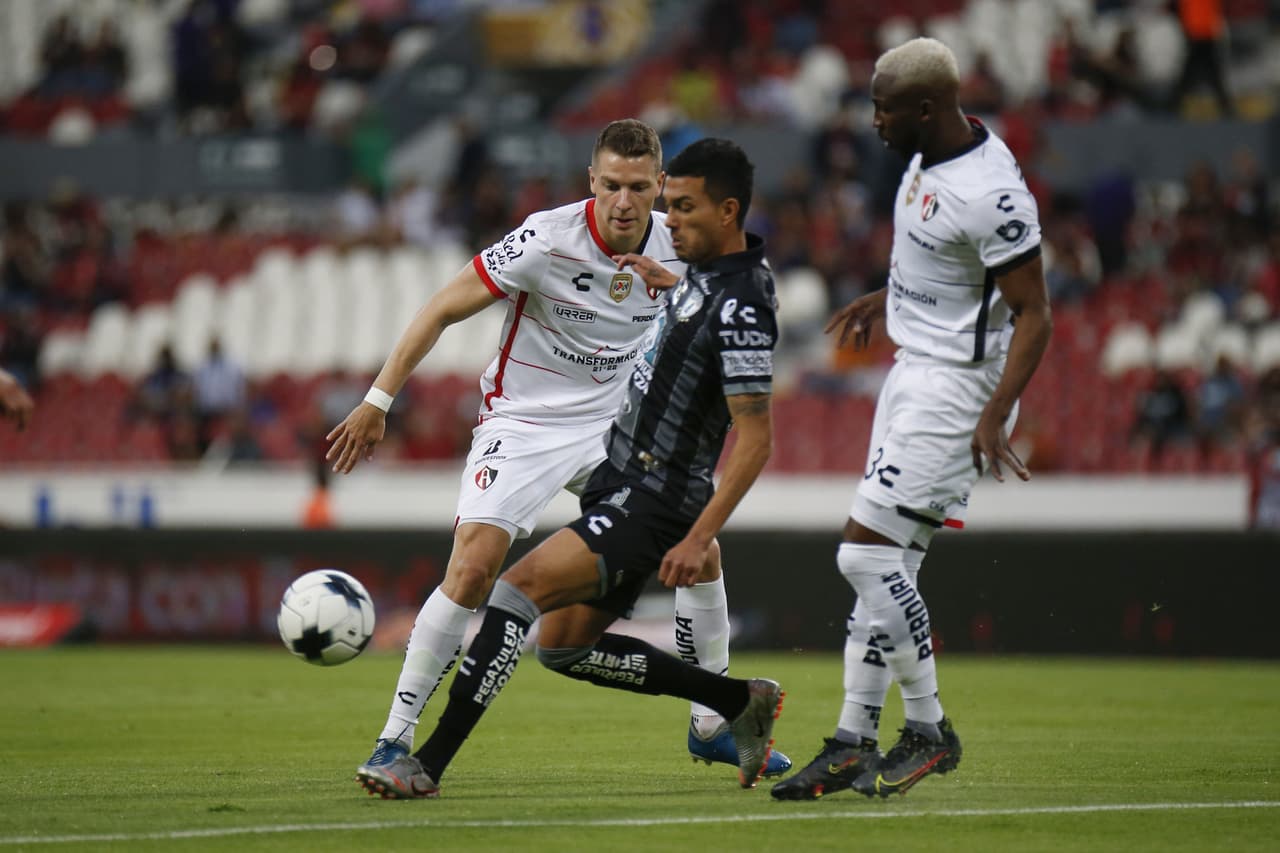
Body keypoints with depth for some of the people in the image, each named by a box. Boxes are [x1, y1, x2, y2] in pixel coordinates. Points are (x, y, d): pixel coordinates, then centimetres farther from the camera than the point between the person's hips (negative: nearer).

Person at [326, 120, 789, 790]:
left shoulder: (674, 245, -6)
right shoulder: (547, 239, -22)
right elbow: (442, 310, -16)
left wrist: (681, 289, -15)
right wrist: (377, 401, -19)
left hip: (615, 426, 5)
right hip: (522, 424, -5)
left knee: (700, 552, 1)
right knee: (473, 567, -22)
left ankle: (712, 726, 20)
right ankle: (394, 739, -13)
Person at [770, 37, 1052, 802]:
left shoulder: (989, 193, -24)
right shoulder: (930, 156, 6)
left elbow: (1034, 316, -21)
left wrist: (995, 415, -28)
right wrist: (888, 299, 35)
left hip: (957, 385, -10)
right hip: (916, 368, 10)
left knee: (868, 555, -10)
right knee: (884, 566, 9)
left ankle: (929, 731, 1)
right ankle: (854, 741, 14)